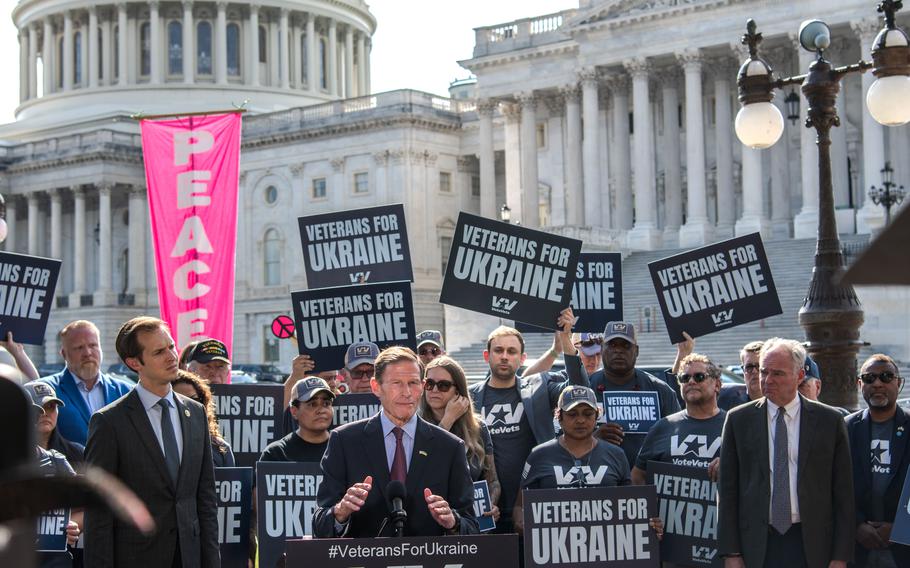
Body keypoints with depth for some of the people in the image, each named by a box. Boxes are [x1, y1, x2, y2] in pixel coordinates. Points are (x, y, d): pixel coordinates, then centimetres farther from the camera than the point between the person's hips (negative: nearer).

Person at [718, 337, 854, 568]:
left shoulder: (830, 421, 3)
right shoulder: (739, 419, 5)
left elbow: (843, 493, 3)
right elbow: (727, 490, 4)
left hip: (812, 548, 0)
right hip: (756, 547, 1)